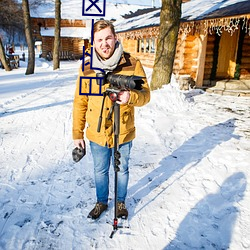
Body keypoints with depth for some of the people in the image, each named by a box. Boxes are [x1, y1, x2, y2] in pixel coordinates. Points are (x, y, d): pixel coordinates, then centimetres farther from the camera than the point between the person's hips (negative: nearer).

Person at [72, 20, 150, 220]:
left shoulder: (132, 64, -11)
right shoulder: (87, 67, -5)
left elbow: (145, 95, -9)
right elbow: (80, 103, 0)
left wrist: (131, 96, -33)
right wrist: (77, 133, 1)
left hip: (123, 133, -1)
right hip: (97, 134, 2)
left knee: (122, 170, 19)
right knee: (100, 171, 20)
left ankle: (121, 202, 45)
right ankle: (101, 202, 45)